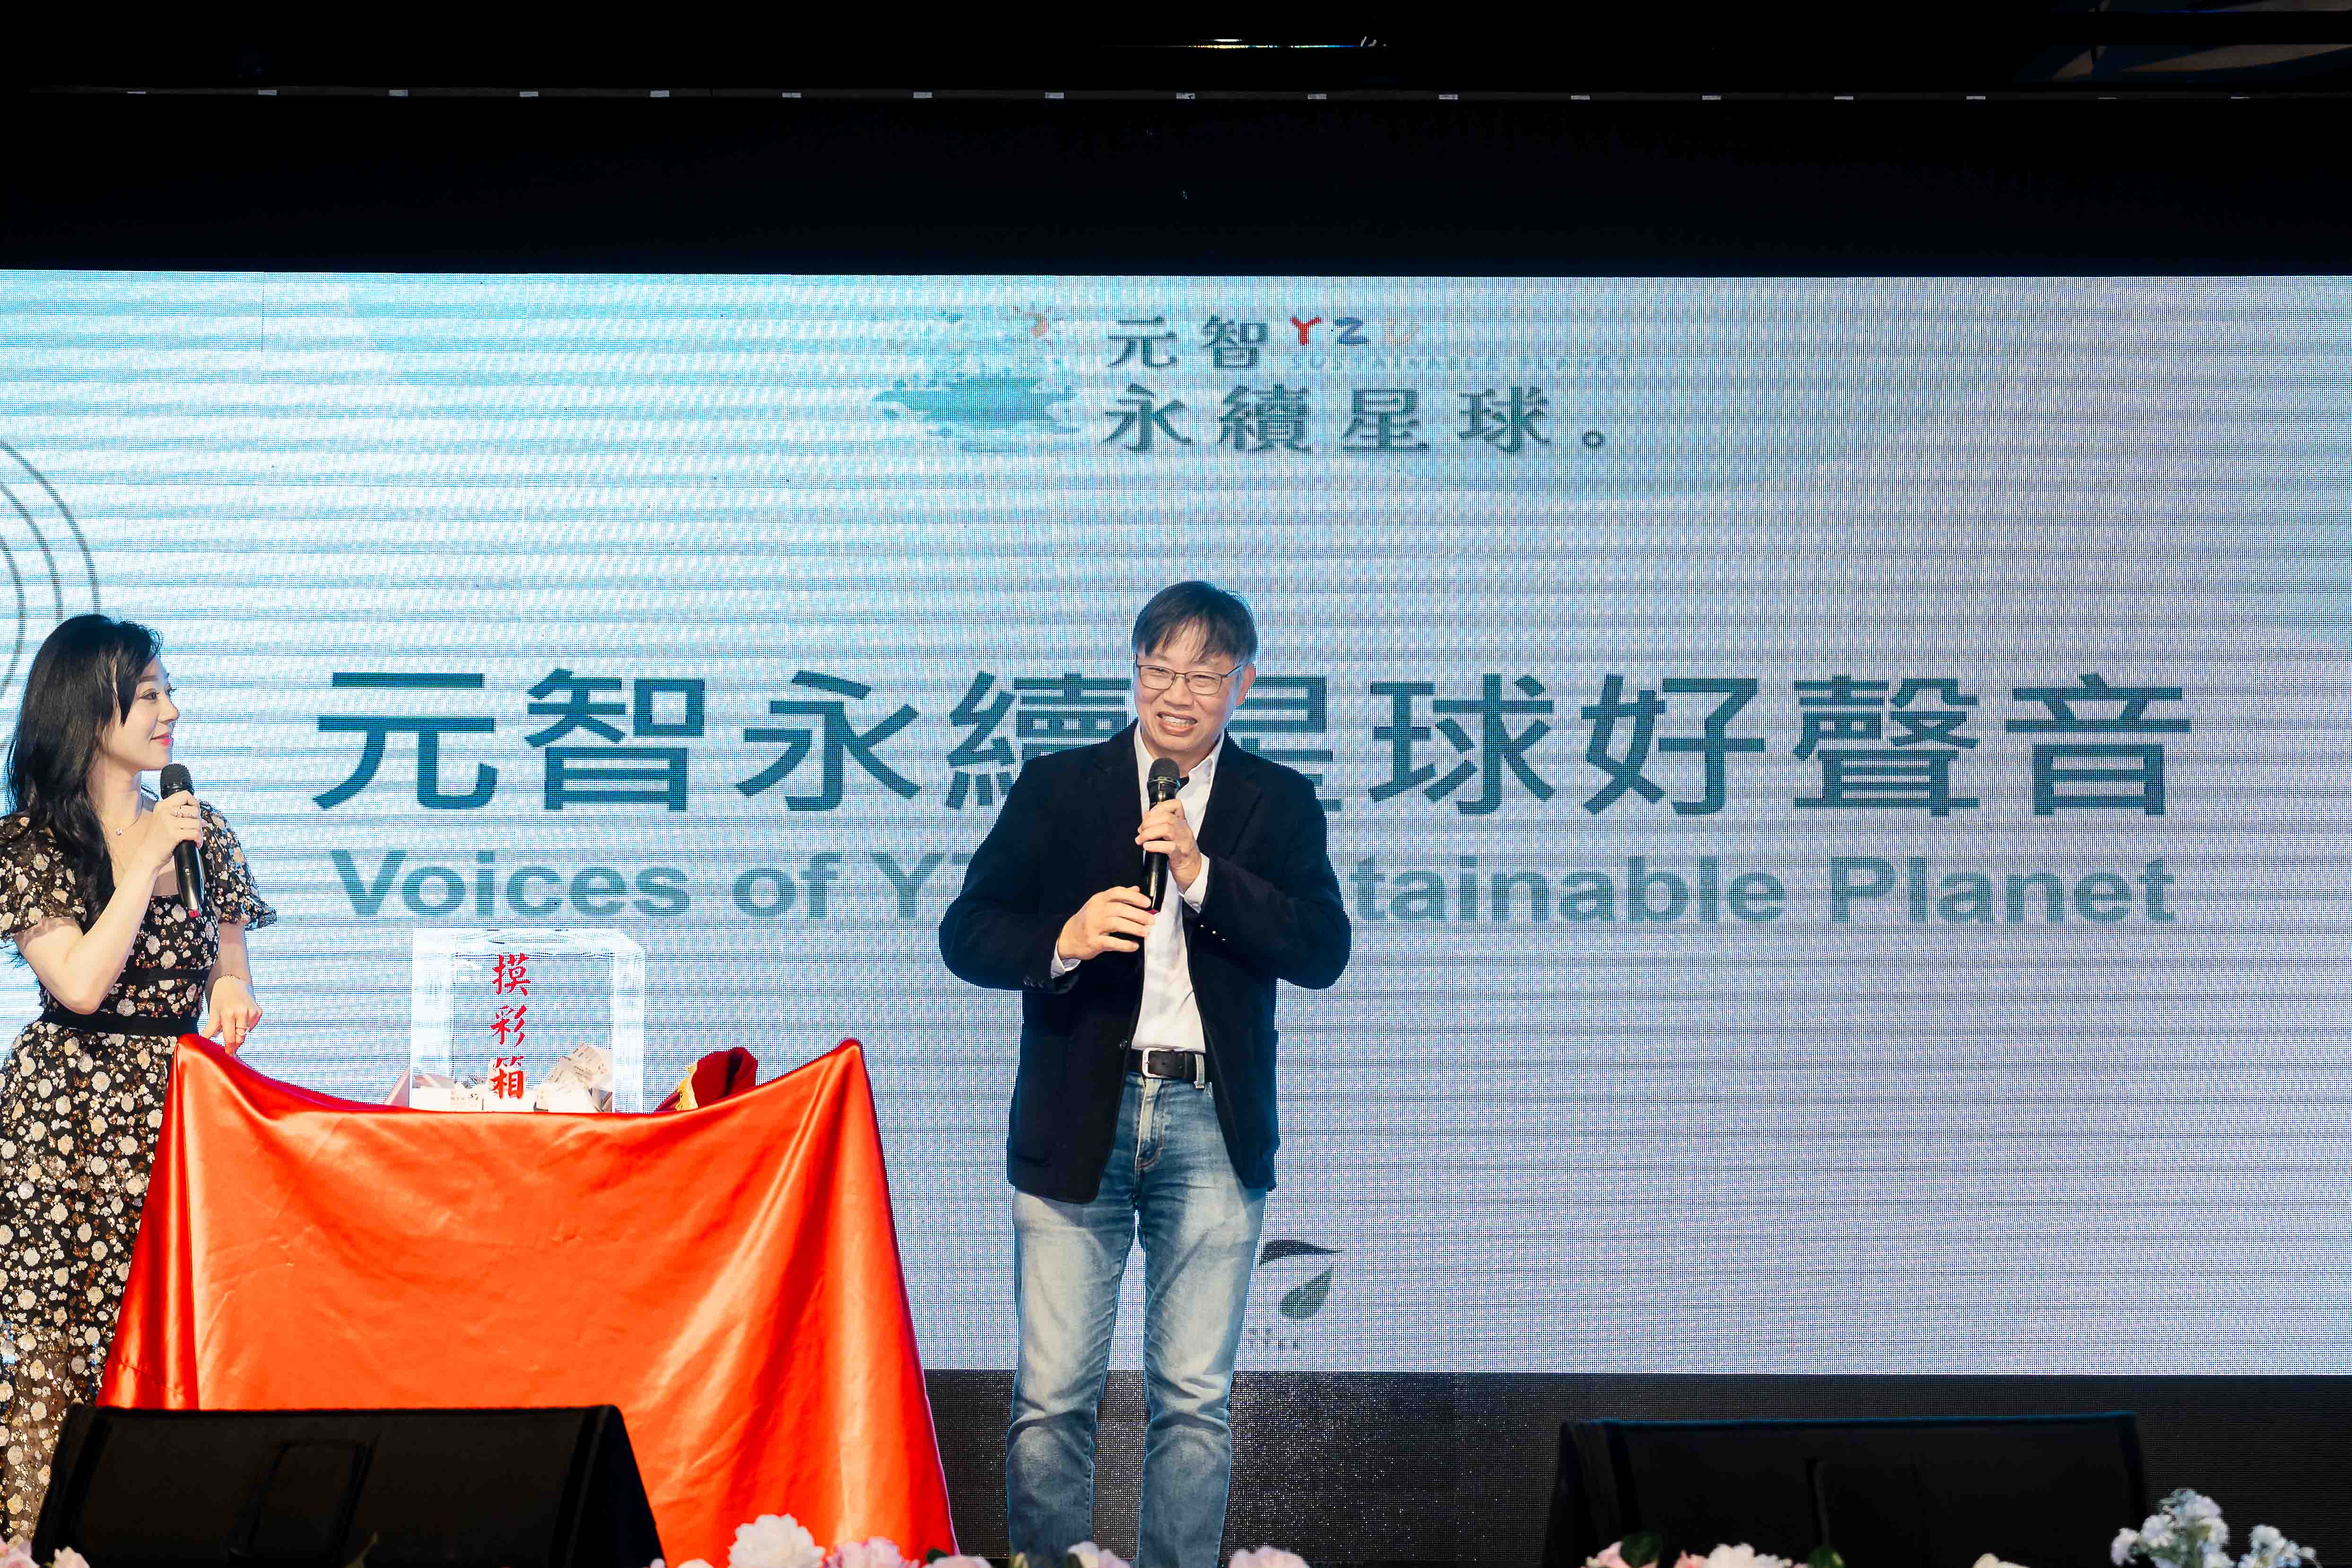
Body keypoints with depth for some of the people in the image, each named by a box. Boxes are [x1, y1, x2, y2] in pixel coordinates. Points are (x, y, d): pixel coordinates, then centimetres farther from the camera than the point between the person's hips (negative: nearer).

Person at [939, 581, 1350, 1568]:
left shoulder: (1278, 803, 9)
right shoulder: (1056, 787, 8)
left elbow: (1323, 951, -3)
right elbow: (966, 932, 5)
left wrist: (1203, 875, -13)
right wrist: (1062, 941, -15)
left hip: (1212, 1127, 1)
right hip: (1077, 1122, 0)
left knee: (1197, 1400, 5)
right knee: (1051, 1395, 2)